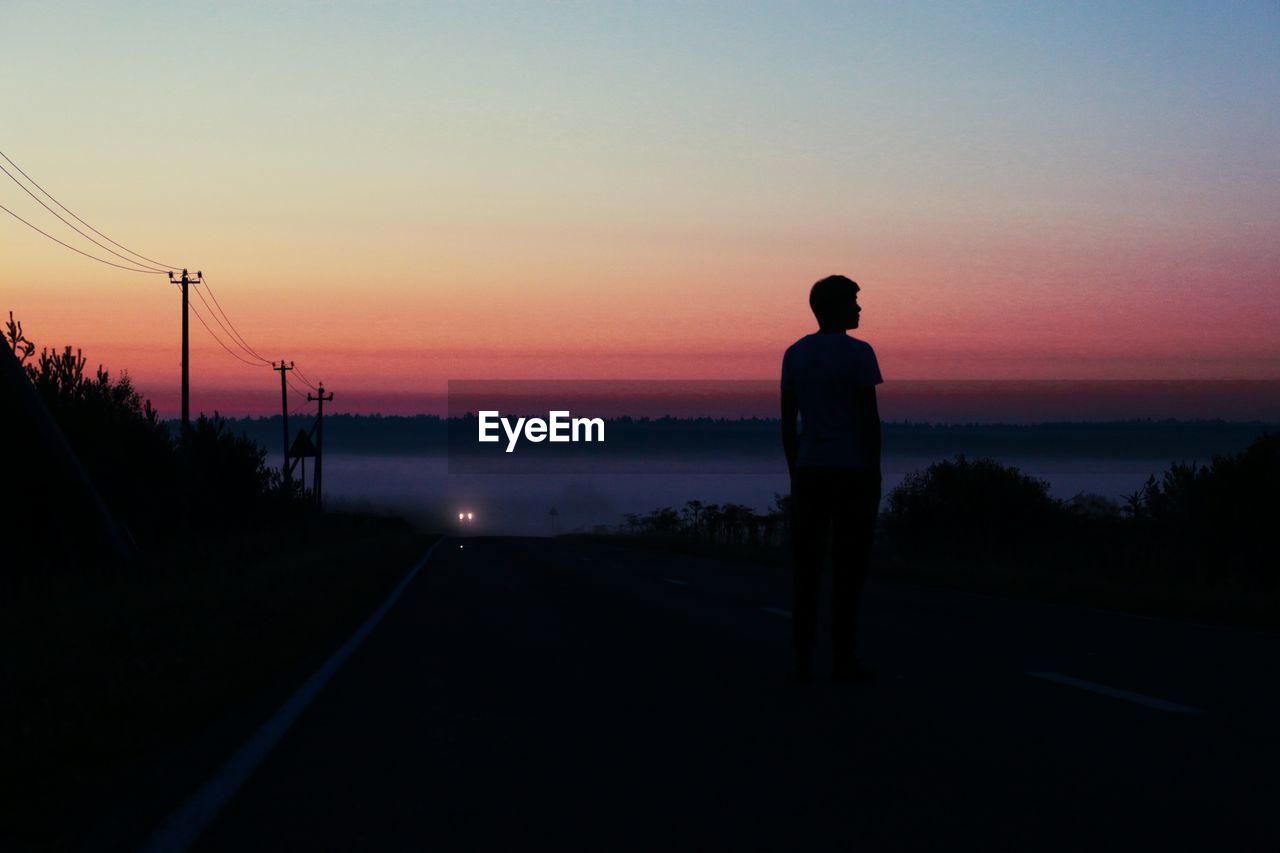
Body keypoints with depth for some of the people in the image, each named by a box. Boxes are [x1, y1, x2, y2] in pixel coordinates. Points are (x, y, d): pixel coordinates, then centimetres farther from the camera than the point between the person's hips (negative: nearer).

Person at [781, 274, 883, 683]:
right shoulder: (859, 353, -8)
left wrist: (796, 473, 13)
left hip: (810, 470, 5)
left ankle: (802, 659, 3)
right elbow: (870, 417, -11)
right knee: (849, 563, -1)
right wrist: (875, 473, -5)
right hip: (855, 471, -5)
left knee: (807, 562, 6)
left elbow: (787, 420, 7)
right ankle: (843, 659, -1)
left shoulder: (795, 354, 7)